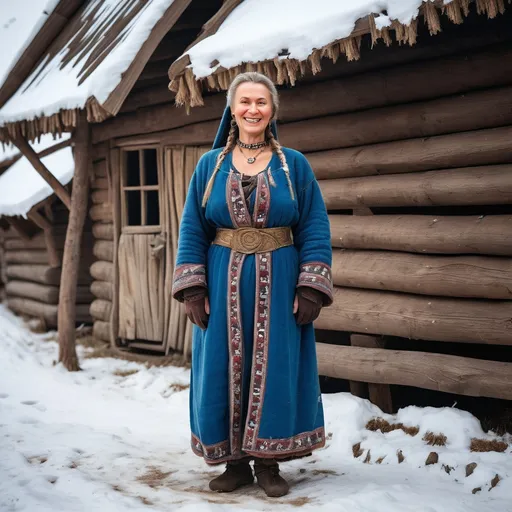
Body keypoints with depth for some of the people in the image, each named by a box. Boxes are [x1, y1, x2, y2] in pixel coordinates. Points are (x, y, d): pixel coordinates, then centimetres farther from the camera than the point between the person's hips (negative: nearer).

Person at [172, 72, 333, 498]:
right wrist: (193, 290, -5)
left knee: (275, 370, 1)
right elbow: (192, 229, 5)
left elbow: (315, 230, 0)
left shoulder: (295, 165, 4)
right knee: (224, 369, 3)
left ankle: (269, 462, 14)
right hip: (224, 283, 1)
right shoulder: (210, 165, 7)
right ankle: (235, 462, 16)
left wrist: (311, 289, -10)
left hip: (278, 284, -1)